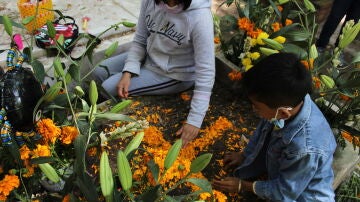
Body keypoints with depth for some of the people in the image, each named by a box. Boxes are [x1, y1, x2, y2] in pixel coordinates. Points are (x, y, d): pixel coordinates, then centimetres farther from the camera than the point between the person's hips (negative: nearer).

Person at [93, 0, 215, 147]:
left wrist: (194, 121, -31)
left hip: (176, 73, -6)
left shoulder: (199, 16, -32)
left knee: (109, 89, -11)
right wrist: (127, 73, -17)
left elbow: (205, 72, -29)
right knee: (100, 72, 9)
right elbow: (140, 40, -3)